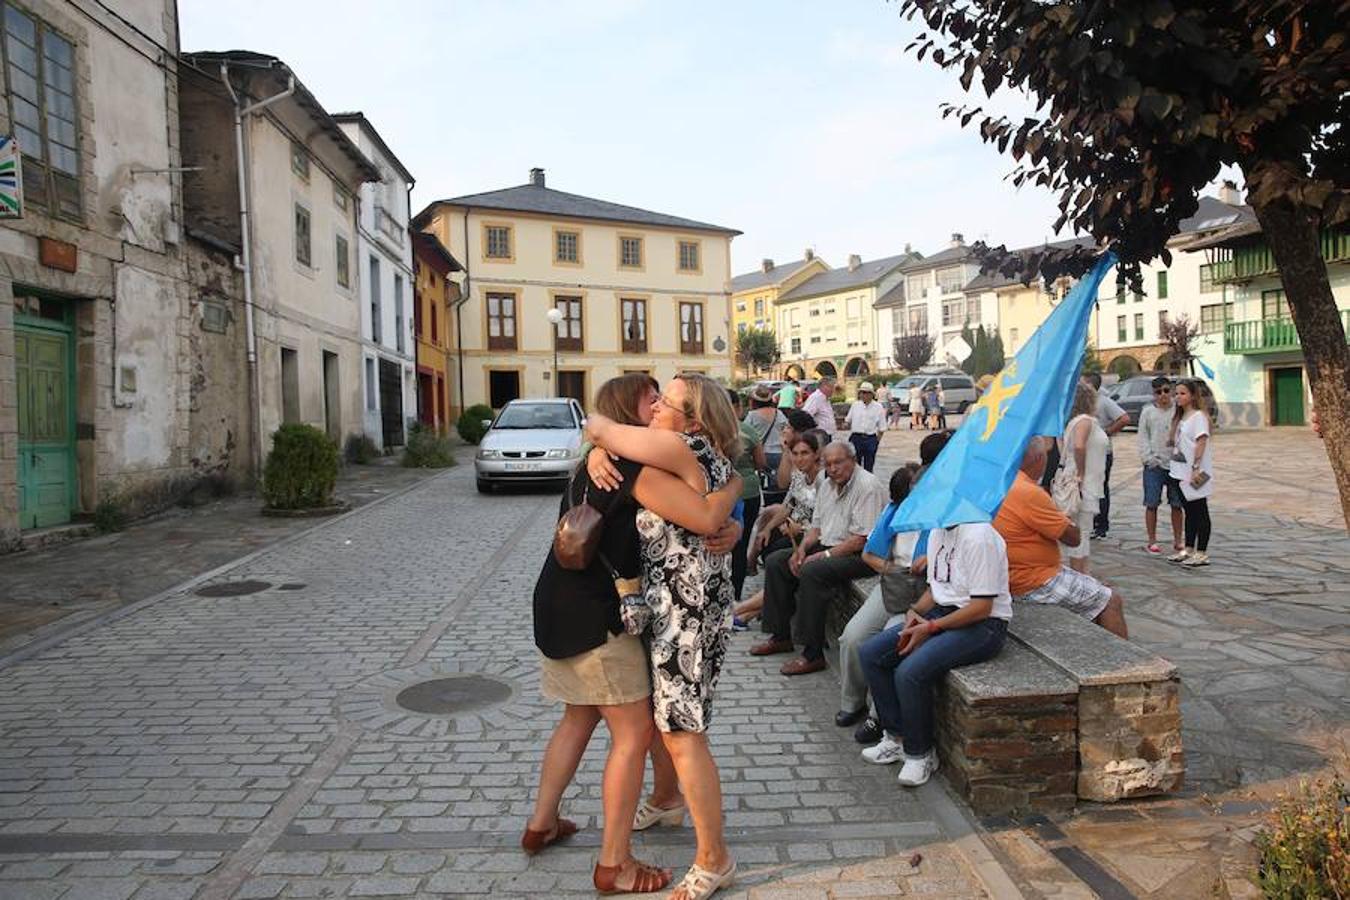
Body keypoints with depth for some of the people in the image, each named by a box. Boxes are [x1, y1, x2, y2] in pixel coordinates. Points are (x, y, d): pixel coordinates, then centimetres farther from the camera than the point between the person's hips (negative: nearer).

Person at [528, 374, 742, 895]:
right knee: (634, 732, 0)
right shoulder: (633, 465, -18)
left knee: (580, 716, 24)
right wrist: (734, 485, -7)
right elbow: (706, 519, -26)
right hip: (592, 615, -10)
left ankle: (541, 824, 37)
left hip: (562, 606, 10)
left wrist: (724, 530, -2)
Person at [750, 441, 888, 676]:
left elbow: (863, 539, -22)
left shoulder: (868, 486, -16)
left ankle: (813, 654, -25)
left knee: (811, 571, -33)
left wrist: (824, 555, -21)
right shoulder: (827, 485, 13)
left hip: (859, 555, -10)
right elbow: (817, 526, 17)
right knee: (775, 561, 1)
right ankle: (781, 637, 8)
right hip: (827, 546, 10)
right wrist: (802, 548, -3)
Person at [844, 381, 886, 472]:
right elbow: (848, 420, 17)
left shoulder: (878, 407, 1)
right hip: (856, 438, 1)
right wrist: (846, 424, -4)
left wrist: (877, 440, -1)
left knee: (868, 467, 6)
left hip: (870, 439, -1)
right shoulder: (855, 405, 6)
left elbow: (881, 427, 4)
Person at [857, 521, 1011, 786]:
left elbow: (982, 607, -21)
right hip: (941, 613, 9)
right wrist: (915, 611, -2)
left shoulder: (979, 537, -20)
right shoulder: (937, 532, 10)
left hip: (983, 625, -9)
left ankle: (920, 753, -4)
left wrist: (930, 628, -19)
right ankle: (897, 737, 9)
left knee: (909, 672, -27)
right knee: (869, 653, -3)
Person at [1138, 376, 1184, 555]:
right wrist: (1148, 458, -7)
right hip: (1154, 465, -1)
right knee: (1152, 504, 2)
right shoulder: (1148, 411, 4)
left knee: (1177, 504, 6)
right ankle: (1152, 541, 10)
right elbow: (1143, 437, 3)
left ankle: (1177, 541, 17)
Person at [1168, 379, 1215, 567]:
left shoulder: (1198, 416, -10)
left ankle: (1202, 553, 2)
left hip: (1195, 473, -8)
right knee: (1190, 511, 14)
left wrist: (1196, 467, -24)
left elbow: (1201, 443, -18)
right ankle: (1188, 549, 21)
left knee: (1200, 512, -3)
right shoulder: (1180, 417, 15)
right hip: (1182, 471, 8)